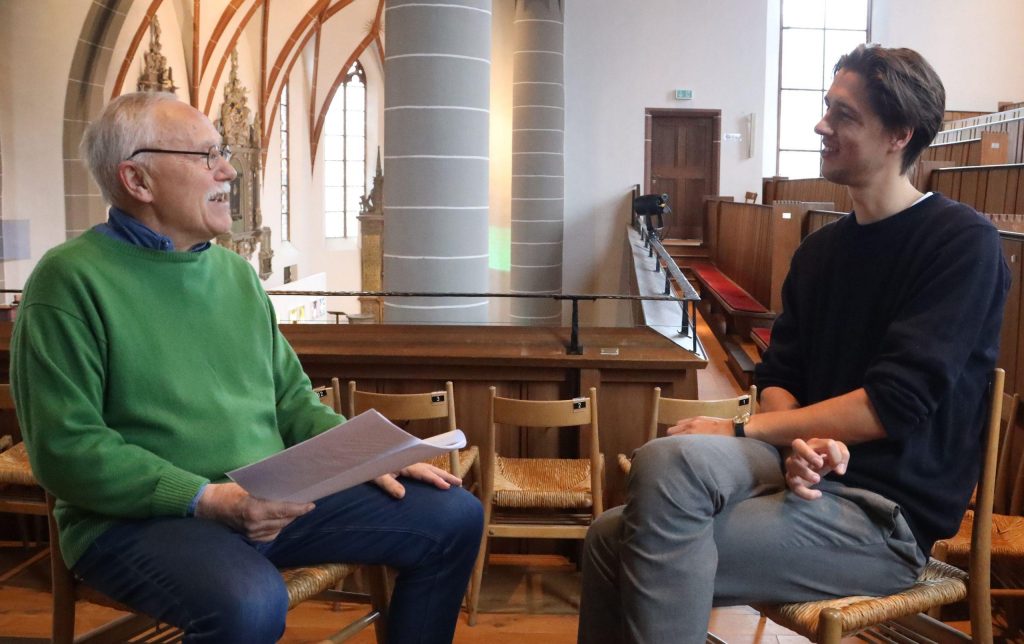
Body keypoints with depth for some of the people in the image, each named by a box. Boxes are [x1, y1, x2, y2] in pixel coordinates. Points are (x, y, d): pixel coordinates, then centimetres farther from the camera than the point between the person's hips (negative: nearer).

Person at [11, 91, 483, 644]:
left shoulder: (237, 271, 14)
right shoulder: (70, 279, -8)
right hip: (138, 517, -6)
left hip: (271, 499, 7)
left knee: (455, 515, 0)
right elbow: (65, 448, -14)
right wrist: (208, 499, -22)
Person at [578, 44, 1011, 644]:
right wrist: (806, 442, -14)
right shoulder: (821, 249, 13)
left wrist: (739, 431, -14)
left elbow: (896, 403, -17)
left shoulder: (963, 241, -9)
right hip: (813, 472, 6)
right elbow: (779, 377, 10)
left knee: (668, 462, -24)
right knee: (613, 535, -11)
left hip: (887, 511, -6)